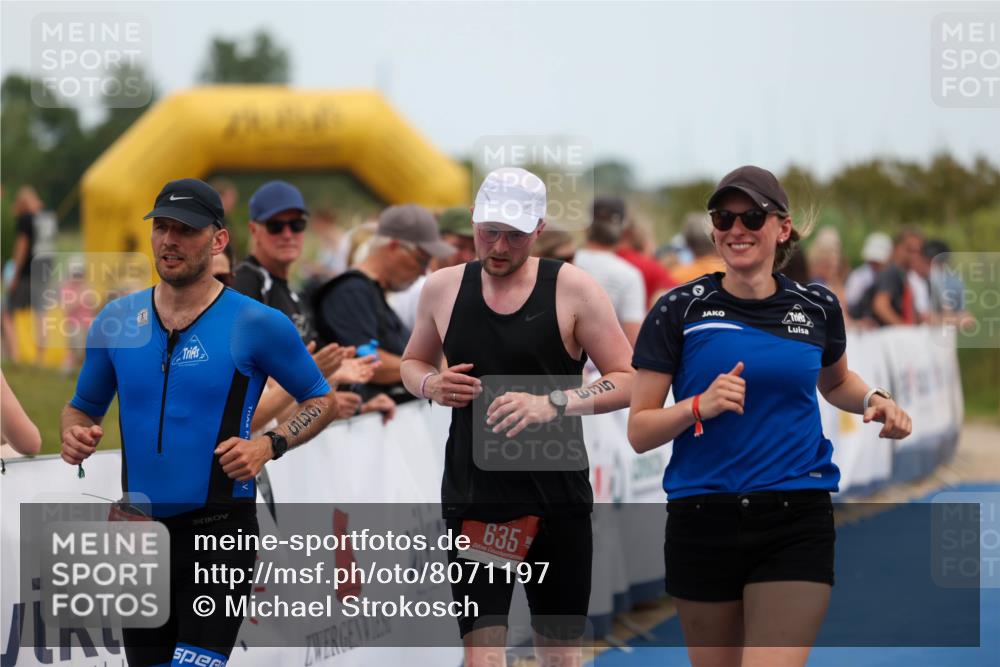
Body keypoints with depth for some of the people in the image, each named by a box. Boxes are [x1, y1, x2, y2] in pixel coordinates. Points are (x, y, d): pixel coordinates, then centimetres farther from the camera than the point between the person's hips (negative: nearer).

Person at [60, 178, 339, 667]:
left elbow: (320, 400, 6)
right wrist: (74, 434, -5)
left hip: (220, 533, -4)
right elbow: (83, 406, 18)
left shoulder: (256, 325, -5)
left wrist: (269, 445, -12)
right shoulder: (116, 320, 5)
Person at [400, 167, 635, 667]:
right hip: (472, 499, 1)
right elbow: (413, 362, 22)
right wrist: (430, 385, -3)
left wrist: (552, 403, -20)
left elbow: (628, 382, -5)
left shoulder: (572, 289, -5)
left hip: (557, 498, -1)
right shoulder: (443, 288, 4)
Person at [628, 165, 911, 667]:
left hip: (796, 525, 0)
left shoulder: (818, 307, 5)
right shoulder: (679, 310, -2)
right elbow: (639, 432, -2)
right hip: (702, 524, 0)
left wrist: (873, 400, 5)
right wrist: (701, 406, -20)